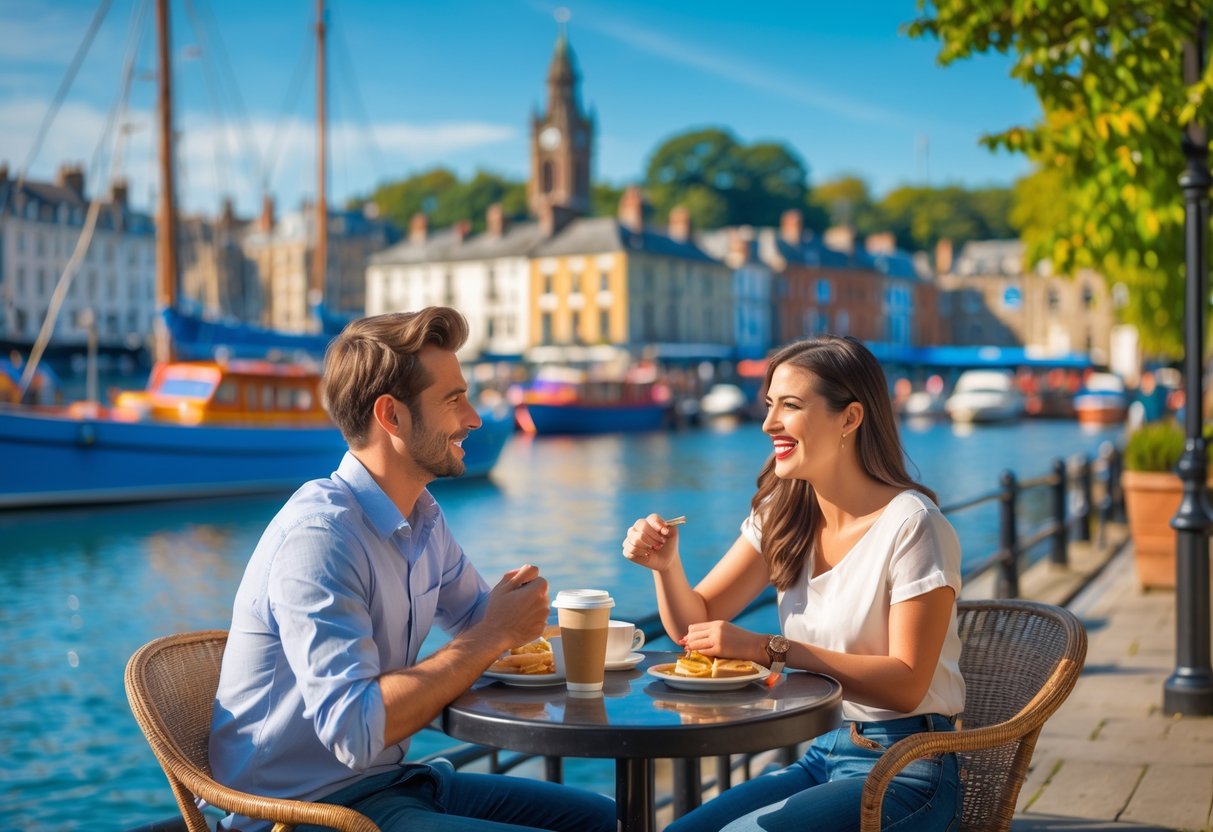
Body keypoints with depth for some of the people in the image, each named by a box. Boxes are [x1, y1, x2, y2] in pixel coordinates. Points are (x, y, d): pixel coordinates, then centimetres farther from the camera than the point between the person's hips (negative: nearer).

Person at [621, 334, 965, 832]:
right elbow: (694, 626, 4)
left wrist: (768, 650, -26)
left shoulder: (910, 524, -17)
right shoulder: (781, 516, 4)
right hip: (822, 756, 6)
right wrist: (666, 564, -17)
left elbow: (905, 685, -20)